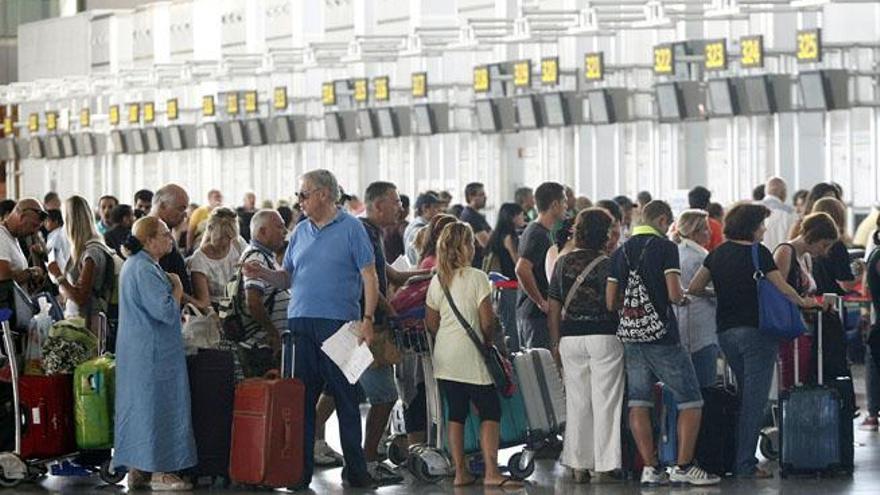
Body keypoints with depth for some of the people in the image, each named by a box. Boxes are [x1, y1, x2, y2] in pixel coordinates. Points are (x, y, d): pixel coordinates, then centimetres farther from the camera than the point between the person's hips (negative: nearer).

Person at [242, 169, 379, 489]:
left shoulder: (351, 229, 0)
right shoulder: (301, 232, 16)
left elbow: (369, 277, -4)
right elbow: (287, 278, 17)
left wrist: (368, 319, -13)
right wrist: (262, 274, -2)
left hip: (339, 324, -5)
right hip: (301, 324, 5)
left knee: (346, 398, 0)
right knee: (301, 398, 5)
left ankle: (356, 471, 6)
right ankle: (301, 471, 9)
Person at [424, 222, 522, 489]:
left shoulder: (437, 280, 6)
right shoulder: (477, 277, -10)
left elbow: (431, 324, 9)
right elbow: (487, 321, -11)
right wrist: (488, 340, 7)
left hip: (444, 357, 6)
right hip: (470, 356, -6)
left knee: (456, 413, 11)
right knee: (490, 411, 1)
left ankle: (460, 472, 10)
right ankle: (491, 472, -8)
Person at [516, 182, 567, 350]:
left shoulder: (532, 230, 16)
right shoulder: (539, 235, -16)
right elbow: (522, 269, -29)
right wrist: (541, 302, -21)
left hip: (525, 311, 10)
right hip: (538, 314, -10)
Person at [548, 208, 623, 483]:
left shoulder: (564, 263, 6)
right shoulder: (607, 264, -7)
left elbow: (554, 307, 7)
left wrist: (555, 342, 12)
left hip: (570, 337, 4)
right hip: (604, 336, -4)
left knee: (576, 402, 9)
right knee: (605, 401, 2)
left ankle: (578, 465, 11)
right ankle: (604, 466, 2)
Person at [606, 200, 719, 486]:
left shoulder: (621, 252, 10)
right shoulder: (665, 248, -7)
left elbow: (610, 303, 8)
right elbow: (674, 294, -15)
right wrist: (682, 298, 7)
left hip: (630, 336, 6)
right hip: (661, 334, -6)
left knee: (638, 403, 7)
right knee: (690, 401, 2)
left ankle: (650, 468, 5)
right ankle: (683, 467, -3)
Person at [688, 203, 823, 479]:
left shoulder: (718, 254, 8)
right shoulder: (758, 253, -9)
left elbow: (694, 288, 9)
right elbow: (782, 289, -7)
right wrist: (804, 303, 11)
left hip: (726, 332, 6)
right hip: (755, 330, -6)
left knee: (744, 396, 18)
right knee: (754, 400, -4)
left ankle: (737, 460, 18)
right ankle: (746, 464, -6)